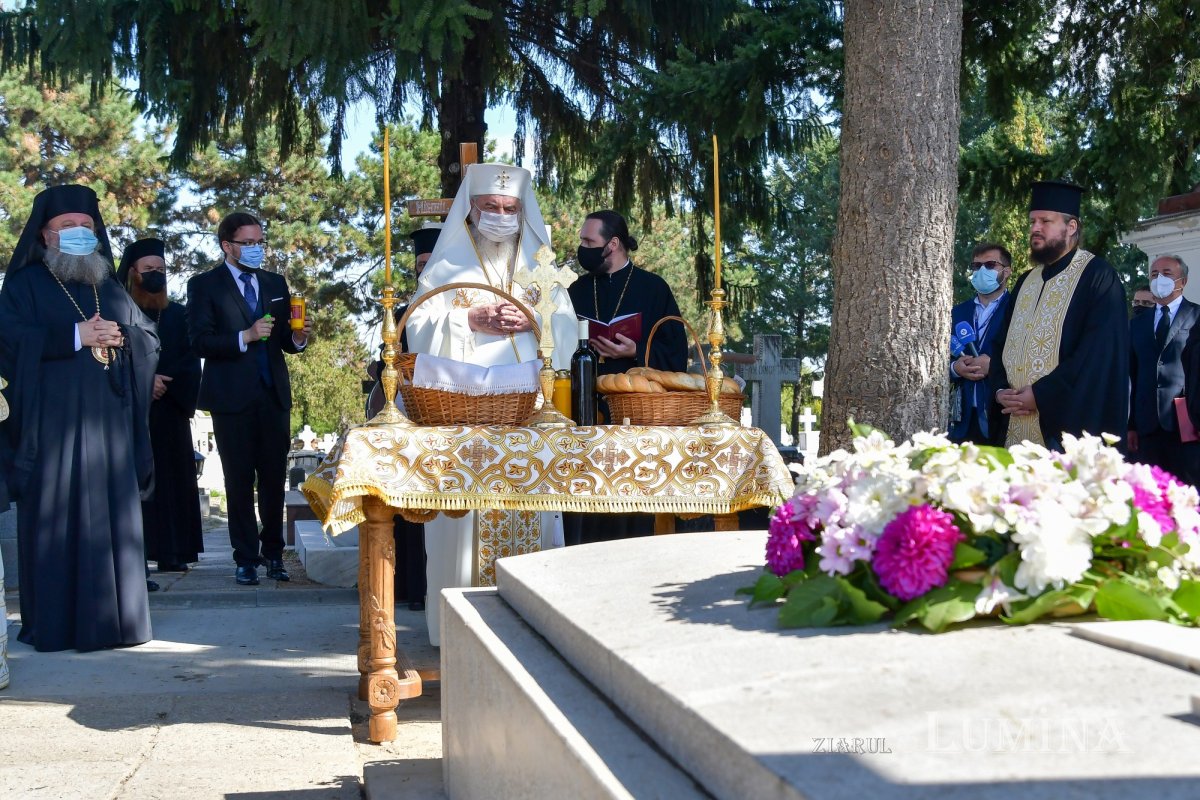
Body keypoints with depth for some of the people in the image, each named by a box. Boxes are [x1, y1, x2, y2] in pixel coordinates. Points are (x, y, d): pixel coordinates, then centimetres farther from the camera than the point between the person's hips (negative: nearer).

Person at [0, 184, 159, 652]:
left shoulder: (111, 289, 19)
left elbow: (151, 340, 13)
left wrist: (120, 337, -8)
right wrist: (77, 336, -16)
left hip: (109, 422, 4)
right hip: (51, 423, -4)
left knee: (111, 519, 2)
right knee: (54, 521, -5)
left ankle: (113, 617, 7)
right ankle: (52, 624, -2)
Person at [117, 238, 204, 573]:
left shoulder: (178, 314, 15)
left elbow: (191, 361, 9)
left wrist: (166, 383, -8)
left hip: (170, 411, 4)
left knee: (172, 479, 1)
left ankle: (172, 552, 3)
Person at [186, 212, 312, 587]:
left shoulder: (276, 284, 15)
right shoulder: (205, 285, 1)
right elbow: (200, 341, -9)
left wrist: (298, 337, -6)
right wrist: (245, 337, -20)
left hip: (274, 395, 4)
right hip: (232, 397, -4)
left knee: (274, 478, 5)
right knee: (239, 481, 1)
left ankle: (273, 552, 15)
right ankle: (246, 558, 8)